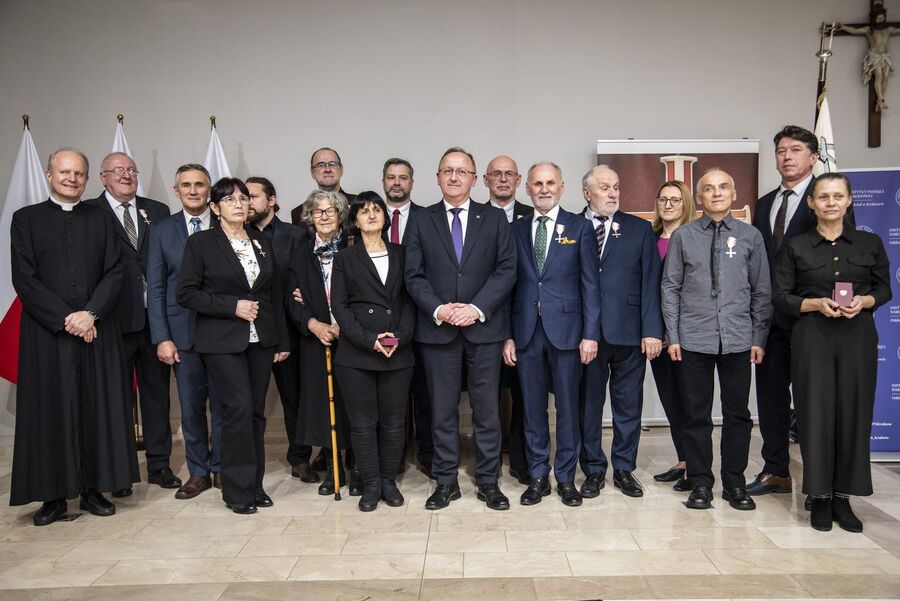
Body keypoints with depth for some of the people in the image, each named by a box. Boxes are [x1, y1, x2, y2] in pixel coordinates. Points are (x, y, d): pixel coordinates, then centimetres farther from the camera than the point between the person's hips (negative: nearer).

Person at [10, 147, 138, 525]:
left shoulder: (101, 219, 11)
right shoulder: (27, 219, 5)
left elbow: (115, 272, 3)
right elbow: (24, 278, -3)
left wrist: (90, 314, -11)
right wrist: (66, 319, -12)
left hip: (97, 330, 2)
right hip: (46, 332, -1)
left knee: (99, 408, 4)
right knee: (49, 410, 2)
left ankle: (94, 488, 14)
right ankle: (53, 496, 11)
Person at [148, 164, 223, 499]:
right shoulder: (162, 231, 6)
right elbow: (156, 288, 4)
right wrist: (162, 337, -3)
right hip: (183, 331, 1)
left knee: (222, 404, 6)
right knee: (191, 407, 8)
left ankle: (221, 468, 22)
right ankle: (198, 472, 22)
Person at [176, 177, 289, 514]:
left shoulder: (261, 242, 12)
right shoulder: (201, 243, -1)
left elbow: (275, 294, 13)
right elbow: (186, 293, -6)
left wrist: (282, 340, 10)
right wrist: (232, 306, -15)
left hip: (260, 340, 5)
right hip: (223, 341, -4)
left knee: (256, 411, 7)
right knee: (239, 407, -10)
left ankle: (254, 485, 19)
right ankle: (237, 490, 4)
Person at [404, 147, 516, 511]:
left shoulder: (494, 218, 7)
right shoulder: (421, 221, 8)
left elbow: (506, 269, -1)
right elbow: (414, 275, 2)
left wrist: (477, 308, -13)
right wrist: (438, 309, -13)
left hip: (484, 327, 0)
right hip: (437, 328, 1)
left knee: (486, 408, 6)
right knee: (442, 409, 7)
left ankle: (488, 481, 19)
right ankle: (445, 481, 20)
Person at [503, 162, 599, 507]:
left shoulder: (580, 228, 2)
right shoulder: (516, 230, 9)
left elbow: (590, 284, -1)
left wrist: (590, 334, -8)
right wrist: (507, 335, 2)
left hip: (566, 329, -2)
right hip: (526, 331, 2)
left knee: (567, 407, 6)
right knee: (533, 407, 9)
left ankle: (566, 477, 20)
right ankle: (538, 476, 22)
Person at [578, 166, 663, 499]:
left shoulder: (640, 228, 7)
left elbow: (650, 282, 2)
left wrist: (652, 330, -6)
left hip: (629, 333, 1)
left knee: (628, 405, 10)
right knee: (588, 404, 8)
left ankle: (624, 469, 26)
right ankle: (594, 470, 23)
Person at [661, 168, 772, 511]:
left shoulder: (750, 236, 4)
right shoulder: (683, 236, 2)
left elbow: (761, 291, 6)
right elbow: (671, 288, 3)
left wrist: (759, 338, 2)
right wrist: (673, 336, -2)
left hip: (737, 340, 1)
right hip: (694, 340, -1)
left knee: (737, 413, 9)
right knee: (696, 415, 6)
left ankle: (734, 483, 23)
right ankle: (700, 483, 19)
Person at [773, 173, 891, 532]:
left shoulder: (870, 243, 7)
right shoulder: (796, 247, 4)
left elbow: (884, 289, 12)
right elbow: (781, 296, 3)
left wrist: (864, 301, -9)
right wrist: (816, 304, -13)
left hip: (857, 337, 2)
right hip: (812, 337, -1)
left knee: (854, 413, 2)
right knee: (816, 414, -1)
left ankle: (842, 496, 15)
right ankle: (820, 497, 12)